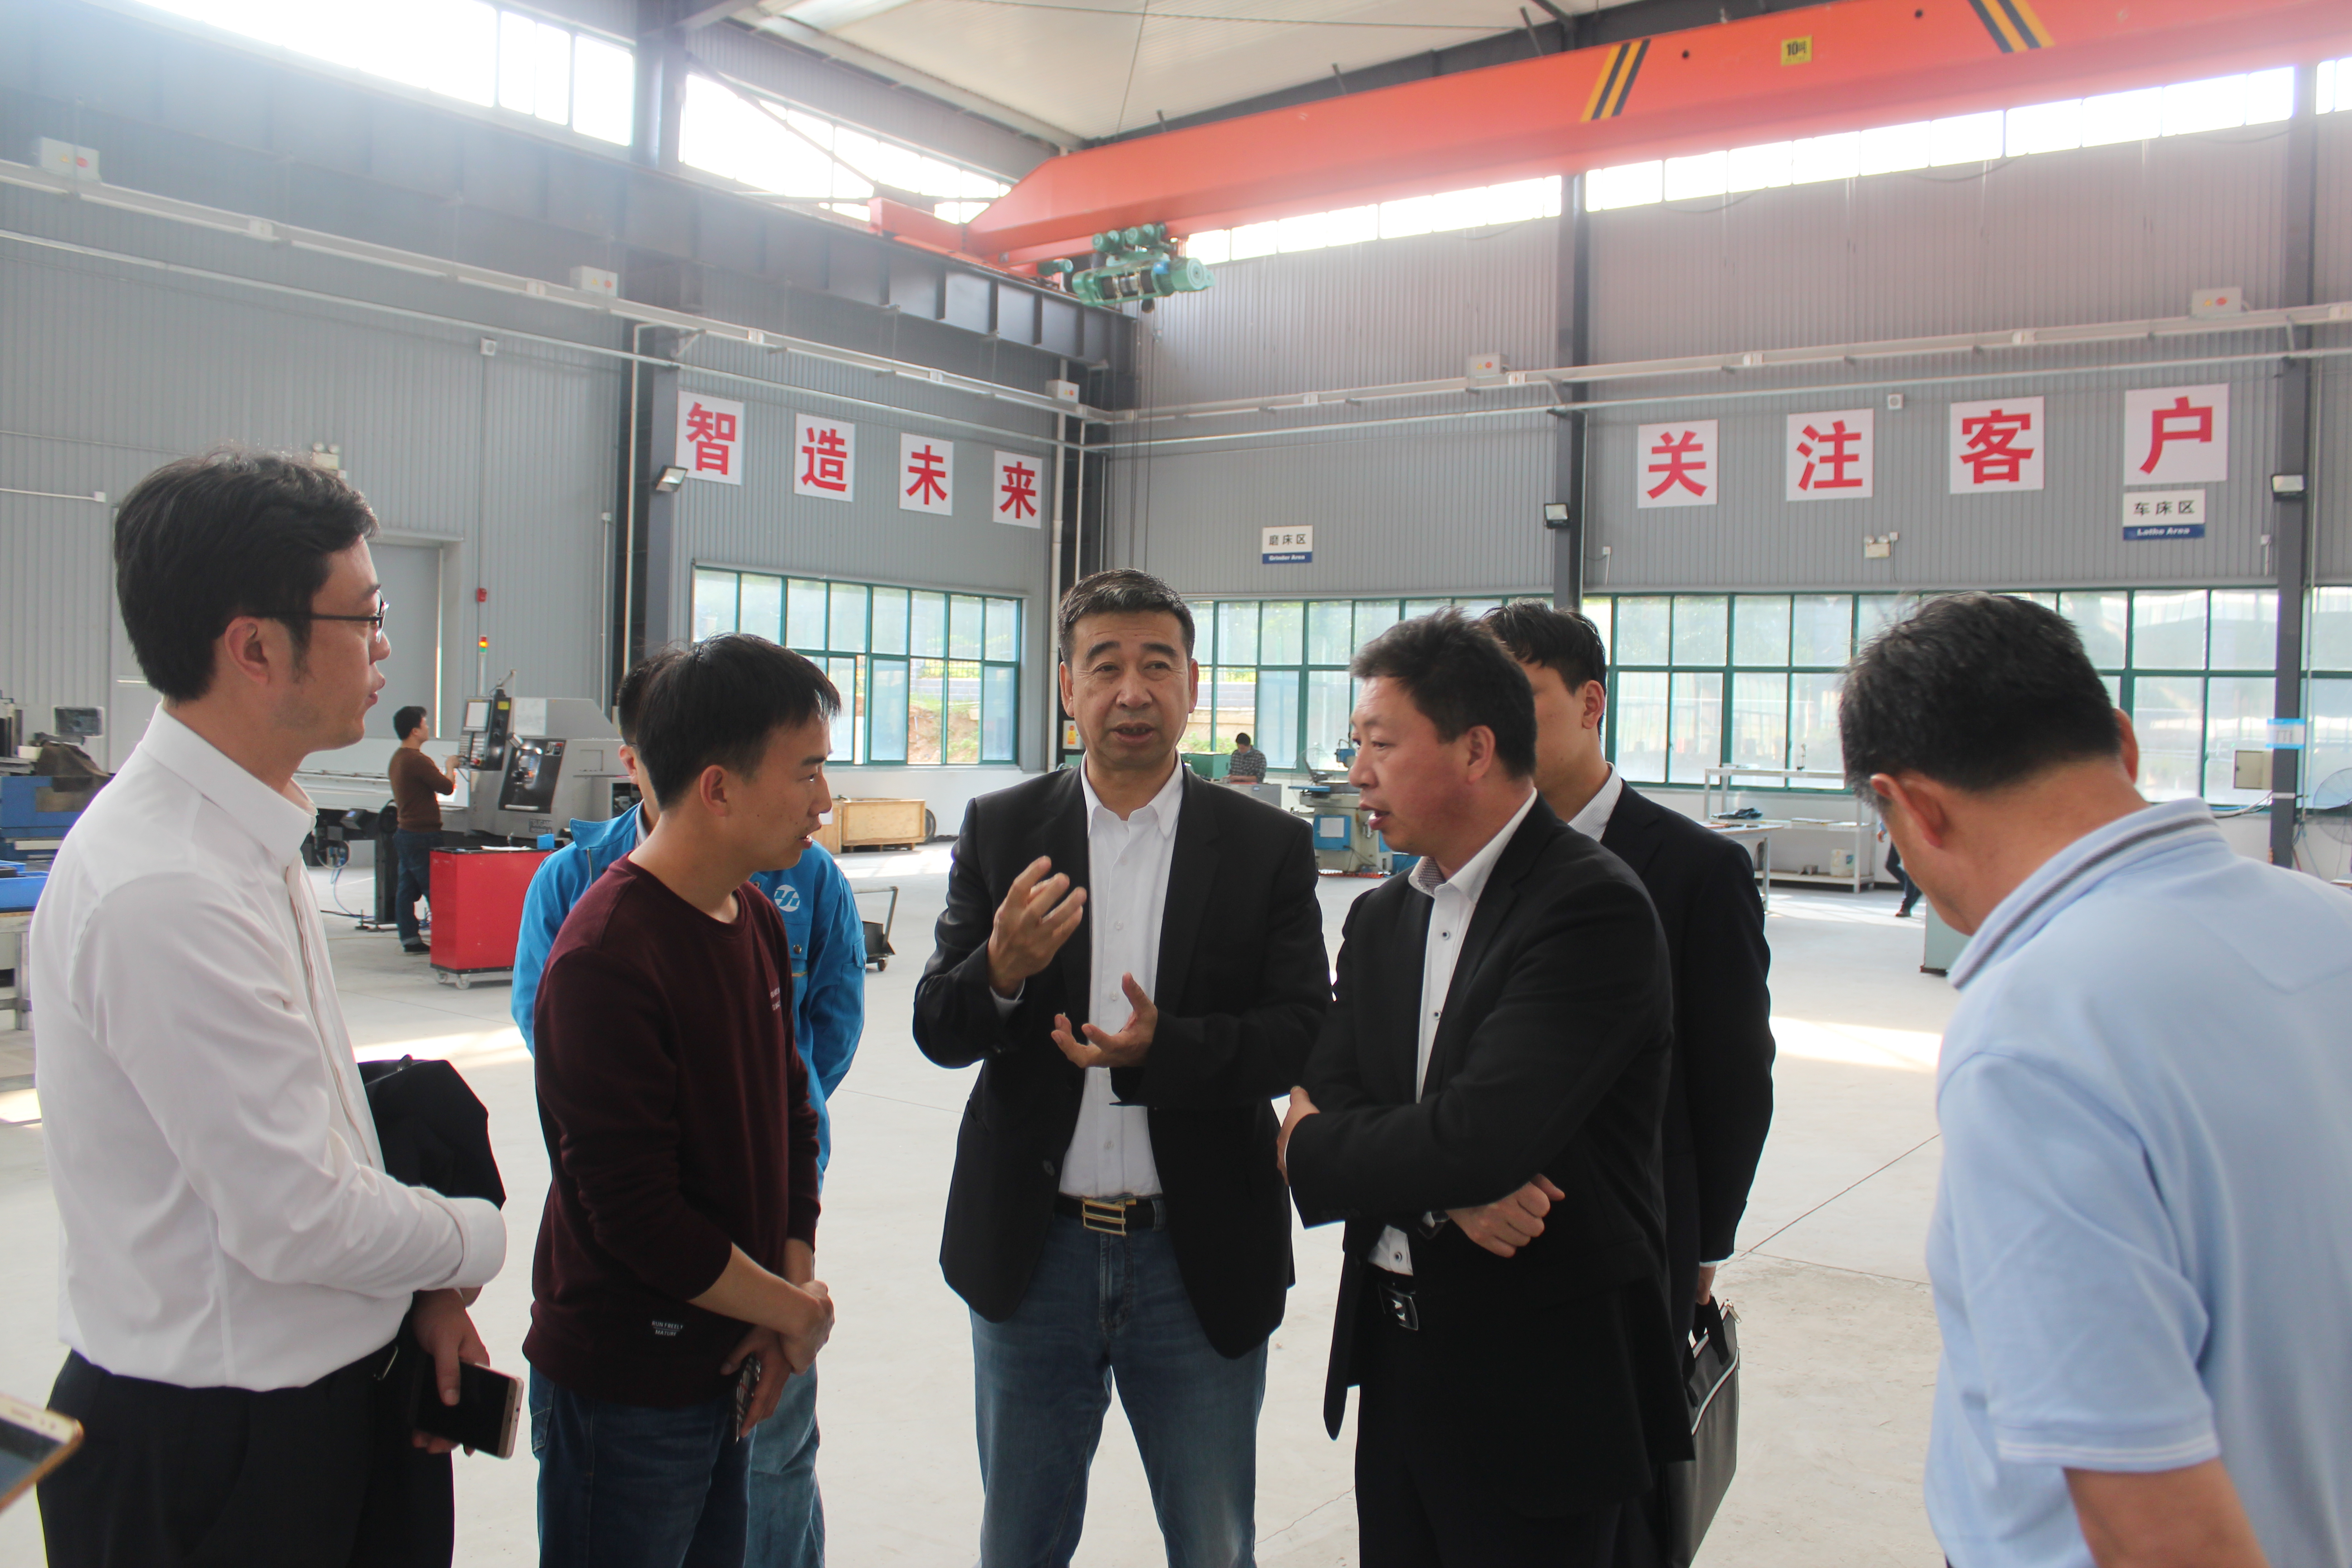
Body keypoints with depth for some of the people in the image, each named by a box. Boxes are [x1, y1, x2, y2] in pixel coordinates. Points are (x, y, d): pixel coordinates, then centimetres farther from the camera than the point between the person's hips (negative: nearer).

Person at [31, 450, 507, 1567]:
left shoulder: (245, 841, 5)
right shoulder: (166, 892, -27)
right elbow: (297, 1218, -24)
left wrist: (419, 1287, 4)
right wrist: (472, 1243, -7)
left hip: (315, 1394, 9)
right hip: (212, 1449, -9)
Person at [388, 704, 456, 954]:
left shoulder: (397, 759, 12)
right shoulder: (418, 761, -19)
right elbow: (448, 788, -17)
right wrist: (449, 767, 1)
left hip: (405, 831, 10)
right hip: (422, 835, -10)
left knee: (406, 888, 9)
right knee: (435, 890, -5)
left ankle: (409, 940, 13)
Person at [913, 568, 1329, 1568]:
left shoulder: (1268, 846, -3)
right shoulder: (1002, 832, 0)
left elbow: (1304, 1034, -8)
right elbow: (939, 1031, -4)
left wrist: (1162, 1049, -25)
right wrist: (1002, 970, -26)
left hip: (1199, 1260, -1)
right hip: (1033, 1254, 1)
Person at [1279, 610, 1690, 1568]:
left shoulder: (1594, 907, -18)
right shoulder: (1381, 916, 8)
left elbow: (1477, 1137, -26)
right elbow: (1325, 1100, -1)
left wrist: (1310, 1150, -10)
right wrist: (1446, 1191, -19)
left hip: (1543, 1390, -6)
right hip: (1394, 1360, 7)